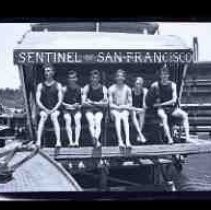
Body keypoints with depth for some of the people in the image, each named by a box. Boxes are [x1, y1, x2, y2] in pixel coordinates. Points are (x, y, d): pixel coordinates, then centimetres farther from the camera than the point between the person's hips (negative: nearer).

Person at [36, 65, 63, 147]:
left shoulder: (58, 85, 4)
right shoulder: (40, 86, 8)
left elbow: (60, 101, -1)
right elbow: (38, 101, 2)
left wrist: (53, 110, -14)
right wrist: (45, 109, -12)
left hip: (55, 109, -1)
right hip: (44, 109, 1)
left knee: (54, 118, -31)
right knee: (43, 118, -29)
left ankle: (58, 141, -39)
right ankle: (38, 141, -36)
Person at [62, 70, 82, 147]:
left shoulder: (80, 89, 2)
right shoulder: (65, 89, 0)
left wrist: (78, 105, -10)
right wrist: (67, 105, -10)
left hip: (76, 109, 0)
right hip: (67, 110, 0)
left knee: (77, 121, -22)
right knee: (68, 121, -21)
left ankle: (77, 141, -26)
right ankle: (70, 141, -25)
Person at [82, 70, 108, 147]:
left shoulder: (103, 88, 7)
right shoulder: (87, 88, 6)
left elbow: (106, 103, 2)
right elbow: (84, 103, -2)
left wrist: (92, 102, -6)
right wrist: (98, 103, -4)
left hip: (99, 110, 0)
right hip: (89, 109, 0)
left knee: (97, 122, -29)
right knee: (91, 122, -29)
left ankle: (95, 138, -49)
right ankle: (95, 139, -48)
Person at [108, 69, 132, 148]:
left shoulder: (127, 89, 9)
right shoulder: (112, 88, 4)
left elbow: (130, 103, 8)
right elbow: (110, 104, -1)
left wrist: (125, 106, -11)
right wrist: (118, 107, -16)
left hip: (124, 109, 1)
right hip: (114, 109, -1)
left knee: (125, 118, -33)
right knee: (117, 117, -34)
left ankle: (127, 140, -48)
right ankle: (120, 141, -47)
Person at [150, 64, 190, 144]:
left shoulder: (172, 85, -1)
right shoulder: (156, 85, -2)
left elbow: (174, 100, -8)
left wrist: (161, 104, -14)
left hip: (172, 107, 3)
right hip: (161, 108, -2)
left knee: (184, 115, -22)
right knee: (164, 117, -36)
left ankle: (187, 136, -23)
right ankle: (169, 138, -39)